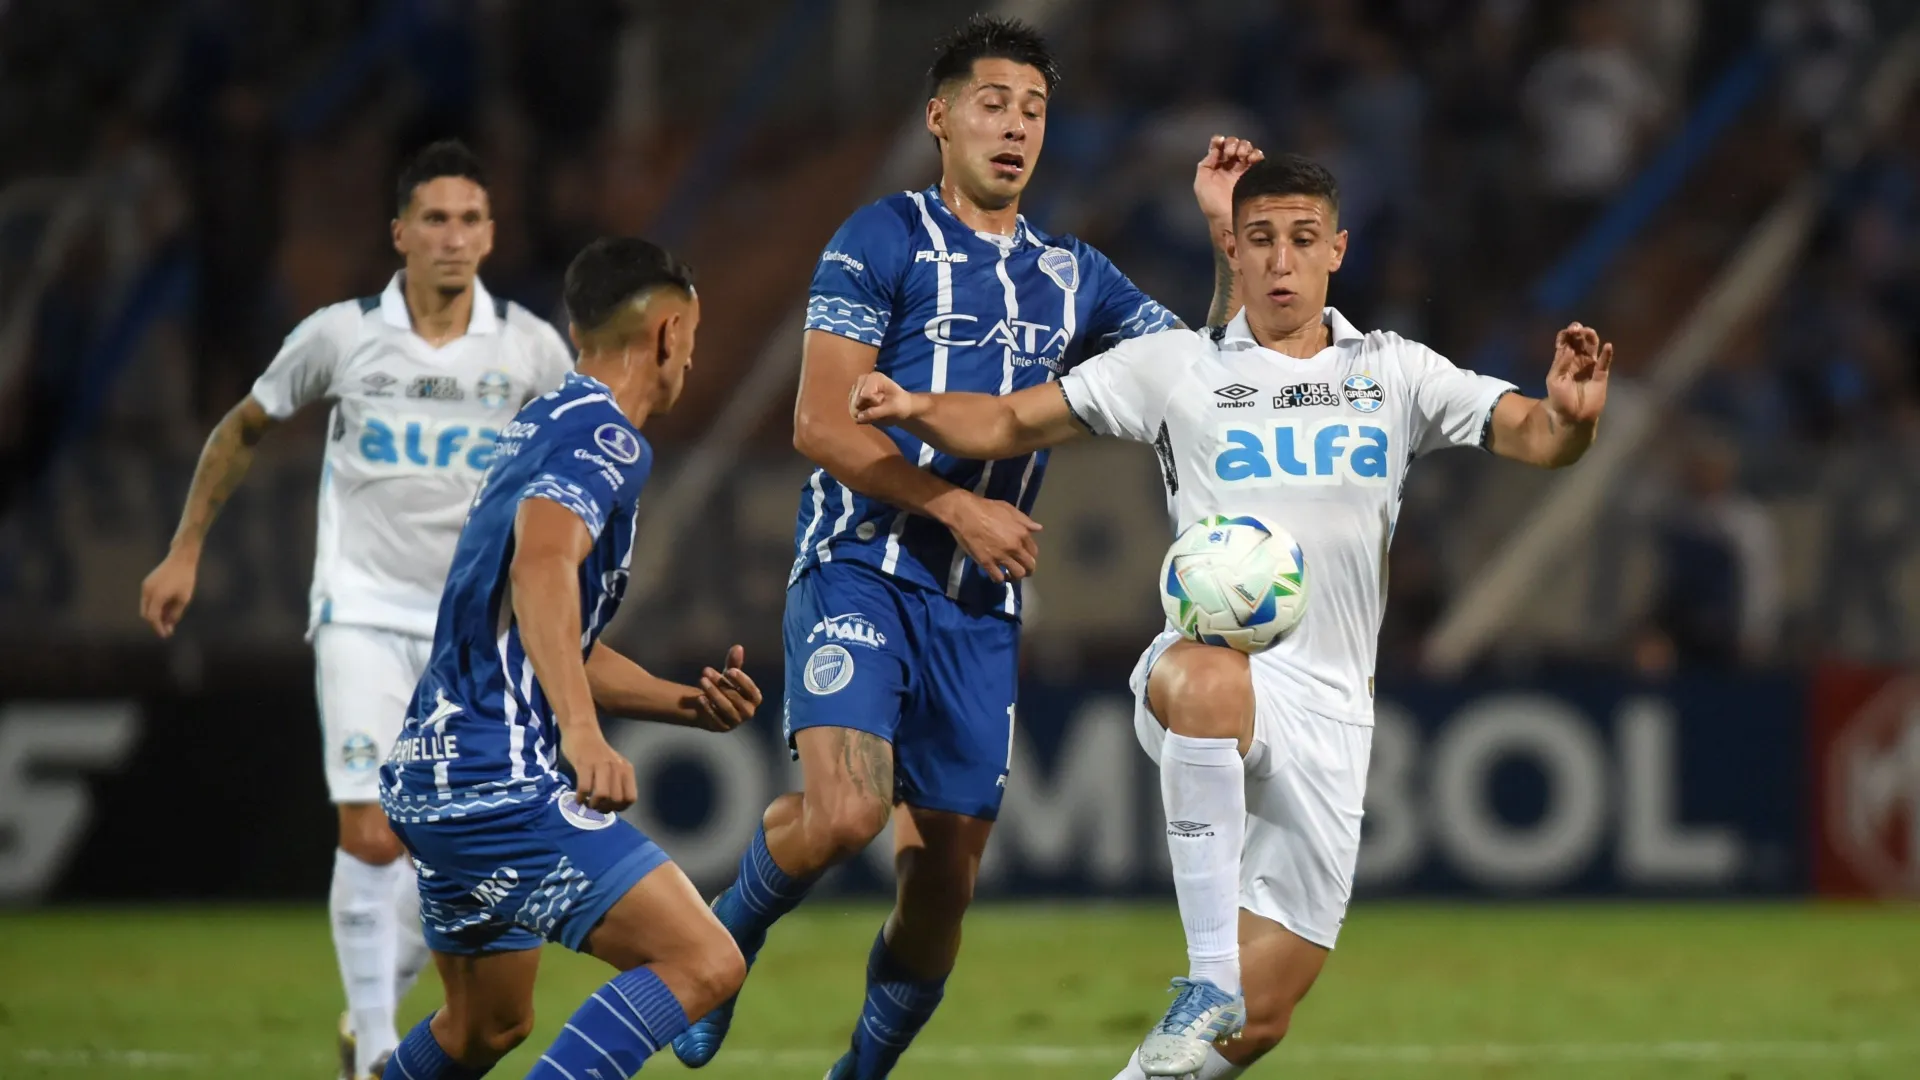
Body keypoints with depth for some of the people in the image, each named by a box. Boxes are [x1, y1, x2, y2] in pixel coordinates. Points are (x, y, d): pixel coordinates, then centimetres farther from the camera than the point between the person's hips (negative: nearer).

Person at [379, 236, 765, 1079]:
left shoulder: (542, 427, 21)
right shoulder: (606, 439, -10)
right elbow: (541, 565, -31)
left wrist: (688, 704, 14)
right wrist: (584, 736, -42)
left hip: (432, 778, 11)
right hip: (493, 781, -11)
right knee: (702, 964, -17)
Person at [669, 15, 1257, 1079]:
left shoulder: (1072, 277, 15)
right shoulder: (884, 240, -2)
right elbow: (822, 425, -8)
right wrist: (958, 506, -14)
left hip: (981, 609, 5)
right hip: (860, 573, -5)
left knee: (943, 884, 3)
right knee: (843, 811, -27)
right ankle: (725, 938, 3)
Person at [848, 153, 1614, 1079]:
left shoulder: (1395, 373, 12)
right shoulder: (1176, 367, 8)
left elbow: (1534, 436, 3)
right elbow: (1012, 423, 9)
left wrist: (1569, 418, -21)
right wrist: (917, 410, -11)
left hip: (1329, 711, 2)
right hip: (1208, 666, -2)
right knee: (1208, 680, -42)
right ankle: (1208, 976, -38)